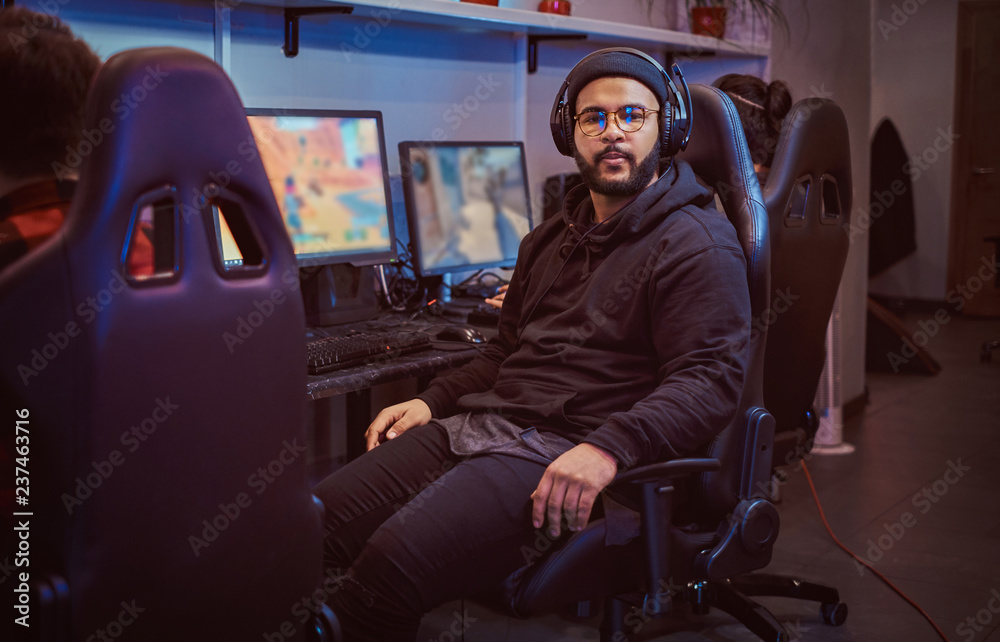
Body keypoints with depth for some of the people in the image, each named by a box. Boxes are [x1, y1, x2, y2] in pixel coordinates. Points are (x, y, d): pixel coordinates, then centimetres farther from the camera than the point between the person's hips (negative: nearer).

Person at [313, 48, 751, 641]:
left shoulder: (699, 244, -2)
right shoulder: (552, 238, 25)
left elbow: (712, 377, -13)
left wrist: (606, 449, -26)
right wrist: (433, 401, 17)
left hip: (562, 450, -7)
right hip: (477, 424, 8)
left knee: (393, 562, -29)